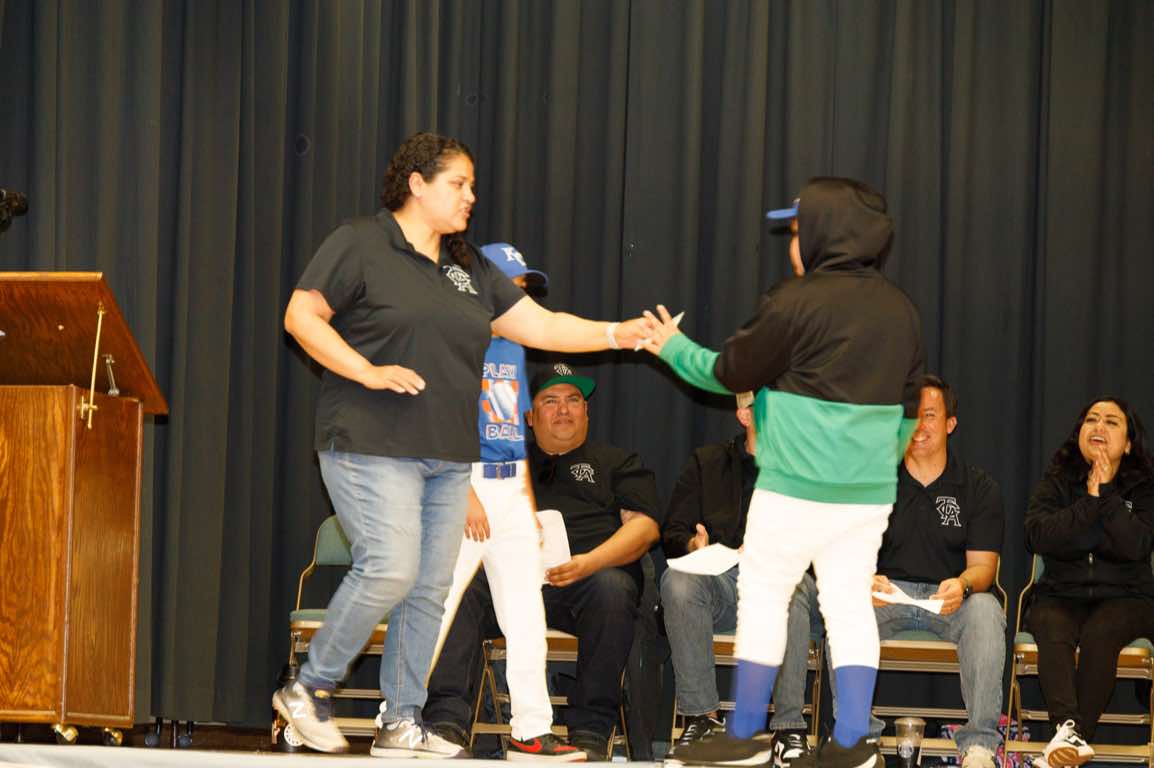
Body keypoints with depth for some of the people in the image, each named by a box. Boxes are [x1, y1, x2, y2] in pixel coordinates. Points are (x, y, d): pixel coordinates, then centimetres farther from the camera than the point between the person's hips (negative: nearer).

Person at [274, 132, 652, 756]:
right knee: (389, 570, -17)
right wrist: (369, 372, -16)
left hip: (447, 457, 7)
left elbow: (541, 326, 16)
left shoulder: (469, 269, 17)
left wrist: (618, 333, 3)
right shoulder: (360, 246, -3)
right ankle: (309, 691, 0)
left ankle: (401, 723, 12)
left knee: (431, 588, 5)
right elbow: (302, 316, -7)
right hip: (373, 446, -7)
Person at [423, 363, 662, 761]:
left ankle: (590, 731, -31)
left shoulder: (617, 462, 25)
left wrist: (589, 563, -10)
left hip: (591, 573, -1)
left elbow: (644, 526, 9)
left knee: (613, 589, -37)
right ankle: (446, 722, -41)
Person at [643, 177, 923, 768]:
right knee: (849, 605, 8)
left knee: (763, 598, 4)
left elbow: (731, 372, -1)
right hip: (870, 492, 6)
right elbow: (906, 406, 16)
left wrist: (674, 348, 15)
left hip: (796, 490, -6)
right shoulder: (899, 309, 9)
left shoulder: (797, 302, -11)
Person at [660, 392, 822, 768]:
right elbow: (672, 534, 12)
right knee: (677, 580, -33)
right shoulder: (706, 463, 18)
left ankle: (789, 727, -37)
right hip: (721, 583, 1)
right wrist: (695, 545, -12)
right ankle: (701, 718, -29)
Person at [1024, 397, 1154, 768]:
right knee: (1053, 634, -33)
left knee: (1100, 633, -34)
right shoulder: (1055, 484, 9)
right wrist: (1091, 501, -13)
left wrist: (1106, 493, -16)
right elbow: (1038, 536, -11)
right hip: (1060, 595, 1)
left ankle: (1072, 737, -38)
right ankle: (1067, 727, -52)